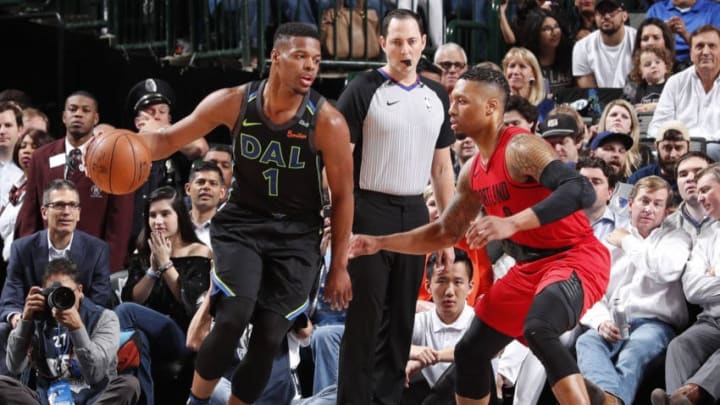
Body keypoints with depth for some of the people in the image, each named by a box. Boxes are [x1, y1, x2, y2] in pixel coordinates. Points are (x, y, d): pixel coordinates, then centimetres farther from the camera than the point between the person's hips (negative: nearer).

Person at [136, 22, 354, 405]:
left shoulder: (327, 121, -15)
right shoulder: (234, 102, -11)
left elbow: (343, 195, -6)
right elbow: (170, 138, -2)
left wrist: (339, 266, -4)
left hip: (297, 234, 0)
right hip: (242, 221, 0)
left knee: (268, 337, -1)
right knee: (233, 318, -20)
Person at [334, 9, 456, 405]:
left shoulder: (436, 97, 10)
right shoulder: (362, 91, -6)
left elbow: (442, 168, 15)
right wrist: (340, 223, -15)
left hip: (415, 215, 5)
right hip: (371, 212, -5)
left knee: (401, 318, 9)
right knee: (365, 317, -4)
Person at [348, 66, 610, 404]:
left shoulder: (520, 148, -19)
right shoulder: (473, 173, 9)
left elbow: (581, 192, -34)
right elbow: (445, 232, 22)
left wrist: (513, 223, -42)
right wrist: (379, 243, 15)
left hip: (576, 257, -10)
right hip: (532, 265, 10)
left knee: (539, 331, -37)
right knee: (470, 352, 12)